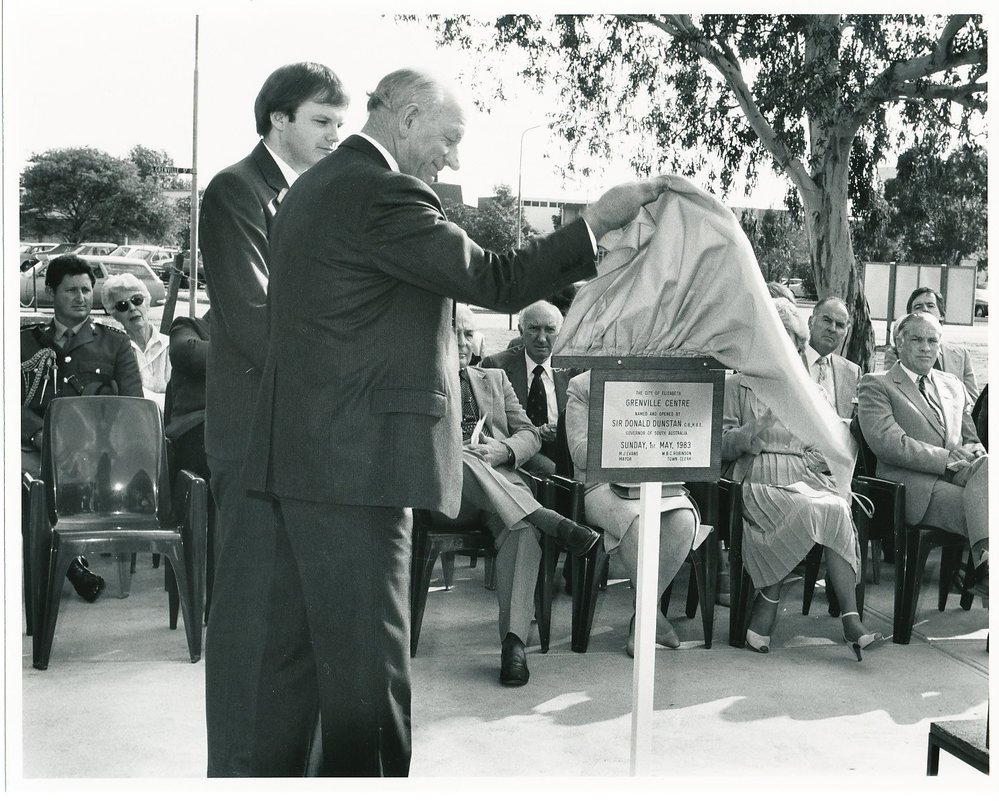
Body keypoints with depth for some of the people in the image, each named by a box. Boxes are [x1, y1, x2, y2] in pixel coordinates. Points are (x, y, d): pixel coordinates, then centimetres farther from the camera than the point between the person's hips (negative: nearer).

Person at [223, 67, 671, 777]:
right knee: (367, 663, -1)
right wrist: (598, 219, -6)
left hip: (298, 456, 10)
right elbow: (496, 282, -15)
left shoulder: (314, 187, 18)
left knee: (285, 651, 15)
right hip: (356, 460, -10)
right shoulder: (382, 193, -14)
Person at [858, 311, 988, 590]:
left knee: (986, 464, -33)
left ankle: (984, 557, -44)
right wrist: (946, 458, -16)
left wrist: (972, 452, 0)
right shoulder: (876, 384, 7)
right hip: (914, 486, -5)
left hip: (959, 474, 5)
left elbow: (973, 440, 28)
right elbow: (887, 442, -9)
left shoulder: (954, 386, 28)